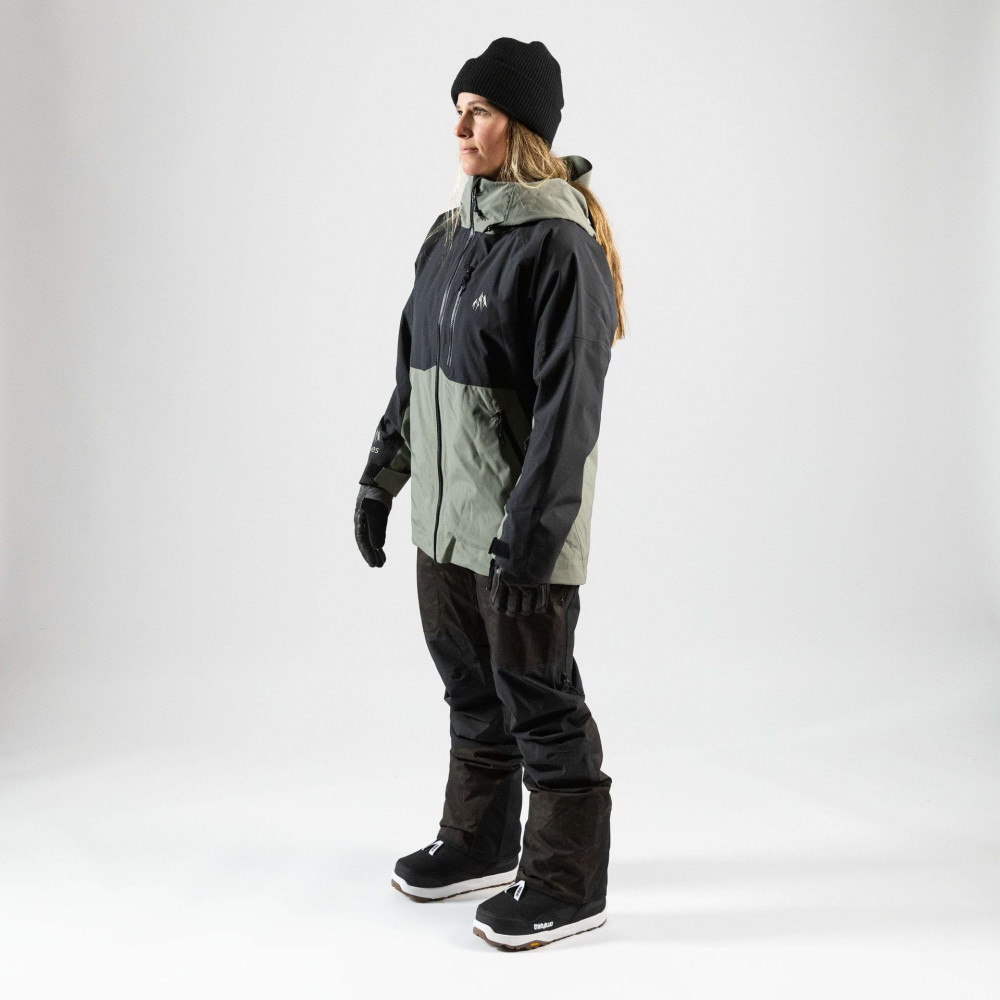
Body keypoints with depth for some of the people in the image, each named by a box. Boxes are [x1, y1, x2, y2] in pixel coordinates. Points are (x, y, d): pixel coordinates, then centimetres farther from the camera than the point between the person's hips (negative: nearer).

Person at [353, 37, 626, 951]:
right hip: (443, 515, 8)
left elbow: (568, 407, -19)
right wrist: (382, 478, 18)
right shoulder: (451, 233, 11)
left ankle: (568, 882, 17)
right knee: (472, 691, 18)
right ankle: (479, 843, 36)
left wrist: (529, 534, -22)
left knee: (538, 703, 2)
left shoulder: (560, 246, -14)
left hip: (519, 526, -8)